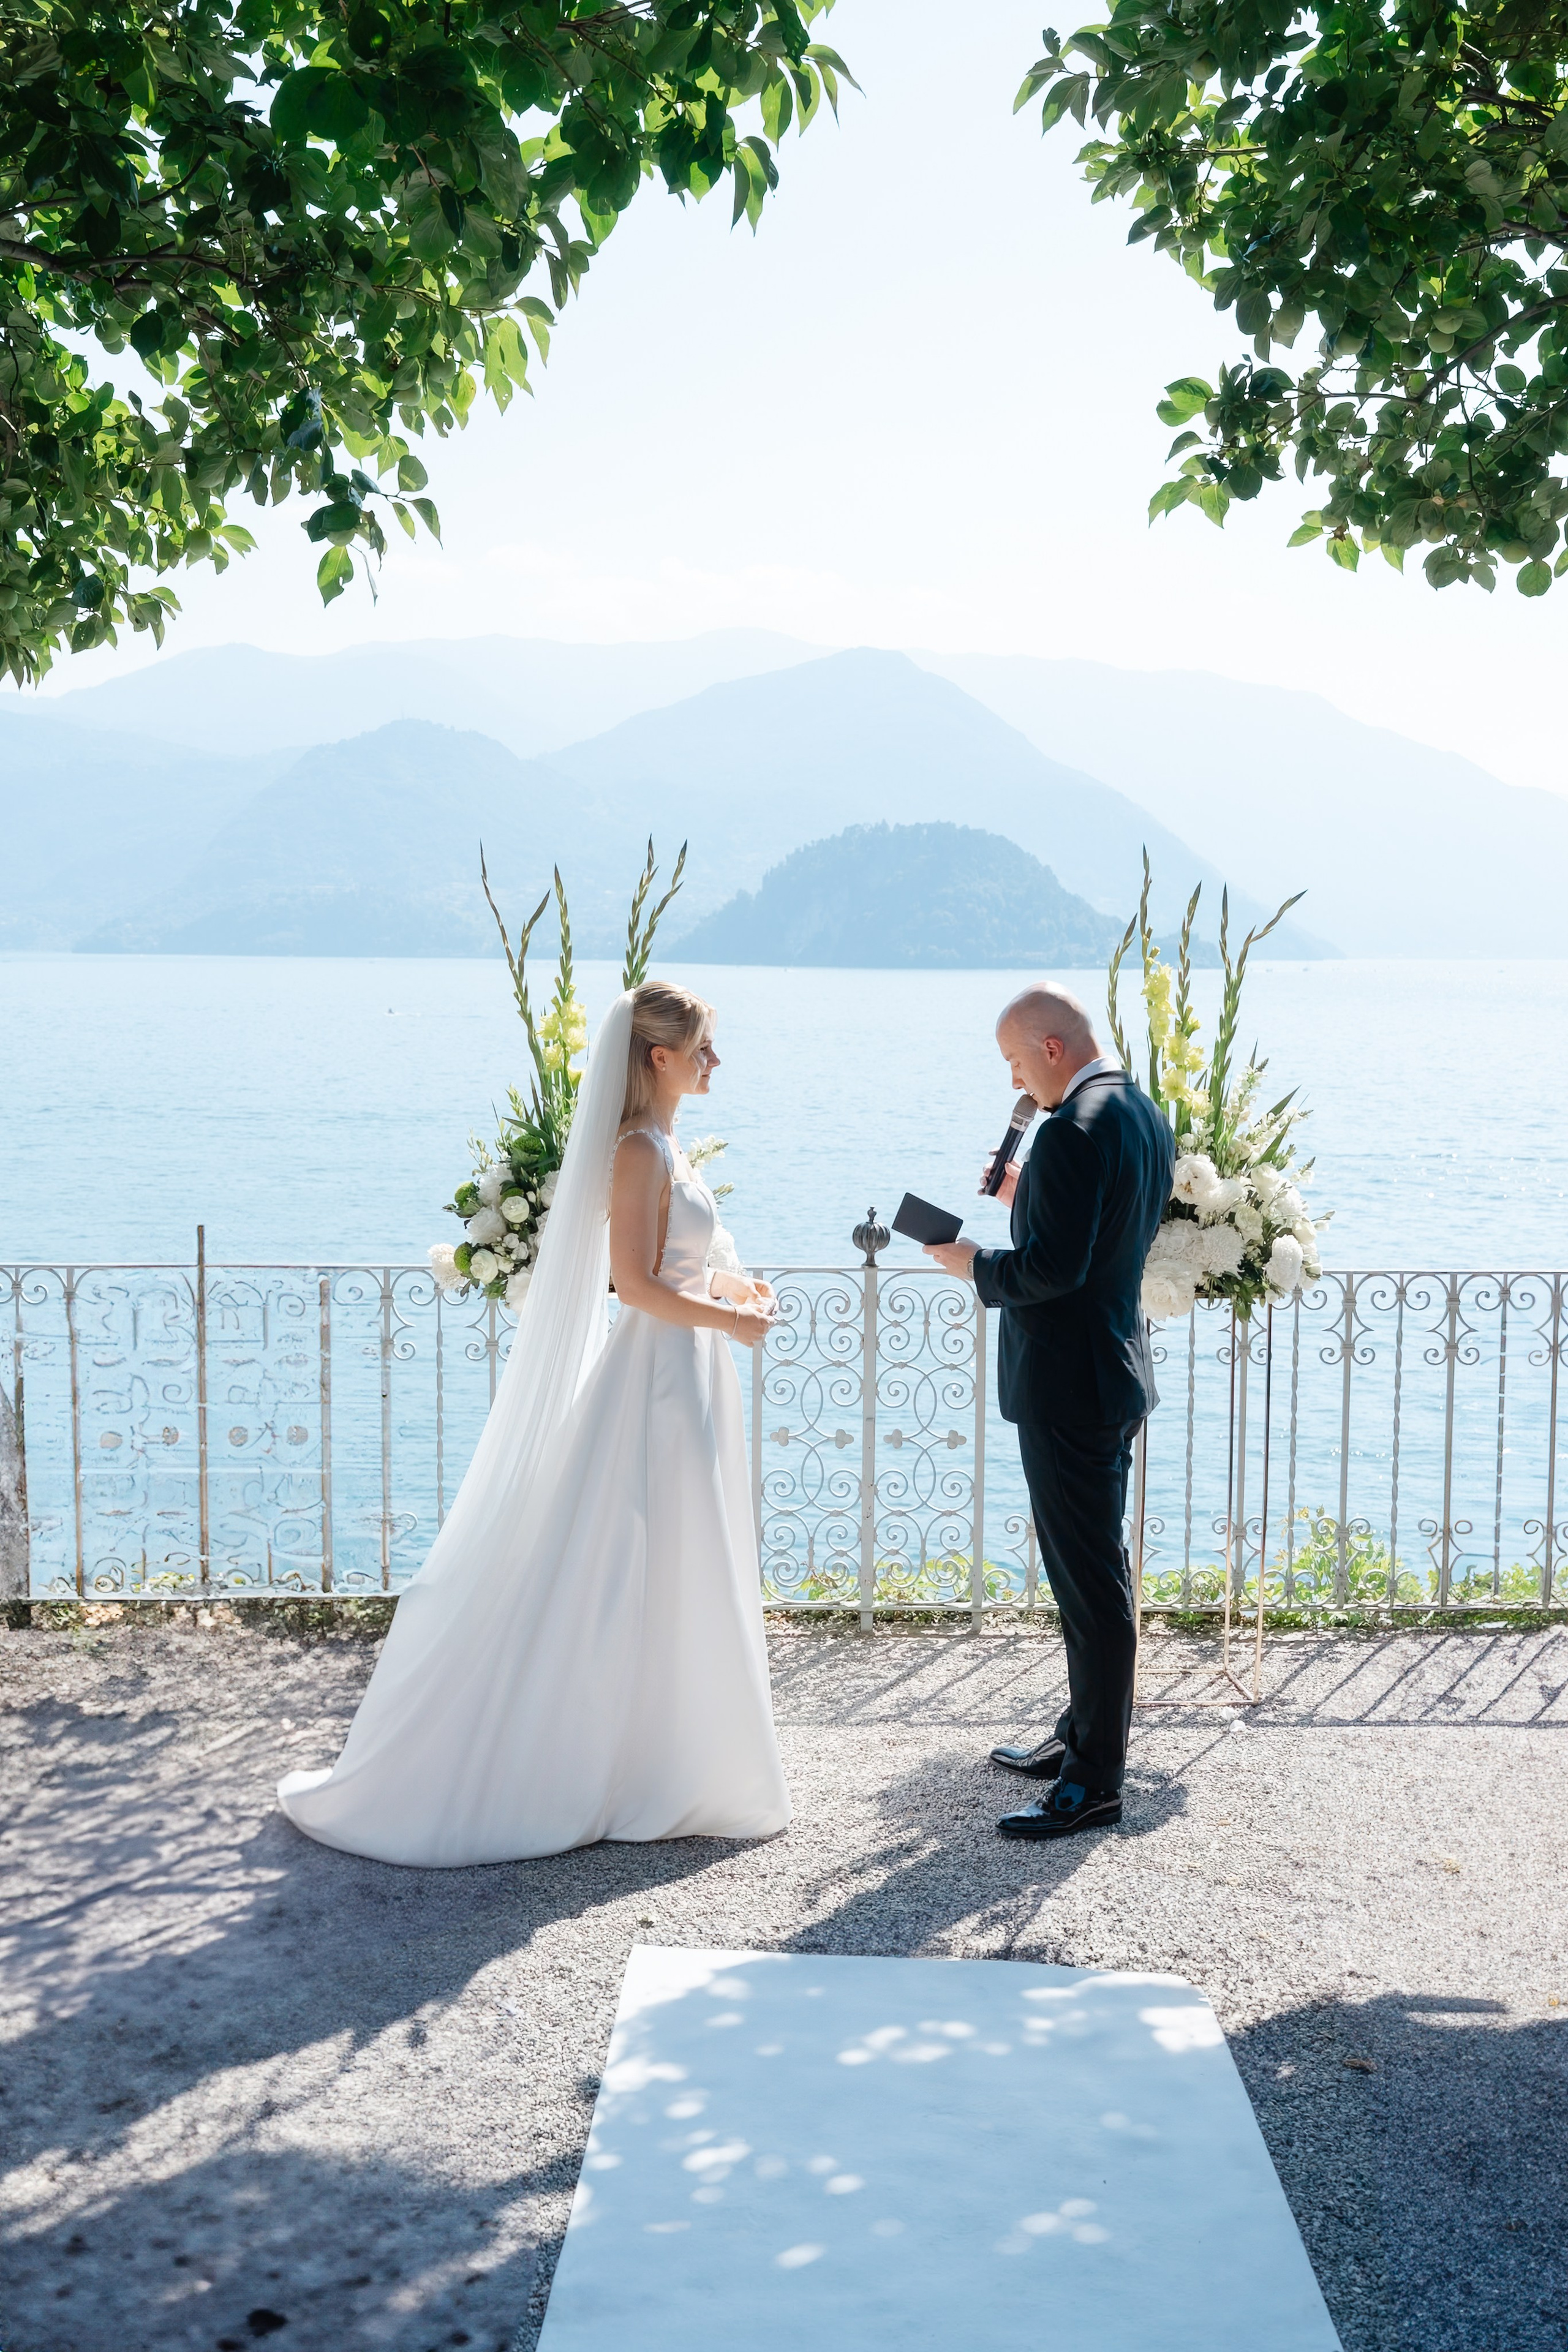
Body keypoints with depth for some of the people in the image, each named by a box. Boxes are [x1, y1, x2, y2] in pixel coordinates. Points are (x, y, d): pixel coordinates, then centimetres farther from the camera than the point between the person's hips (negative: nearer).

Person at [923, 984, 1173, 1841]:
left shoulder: (1076, 1129, -21)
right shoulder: (1144, 1115, 10)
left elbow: (1056, 1267, -26)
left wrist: (976, 1265, -10)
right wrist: (1028, 1198, 11)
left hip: (1067, 1384, -11)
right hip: (1115, 1369, 11)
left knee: (1090, 1583, -3)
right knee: (1094, 1570, 20)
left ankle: (1094, 1781, 5)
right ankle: (1086, 1734, 33)